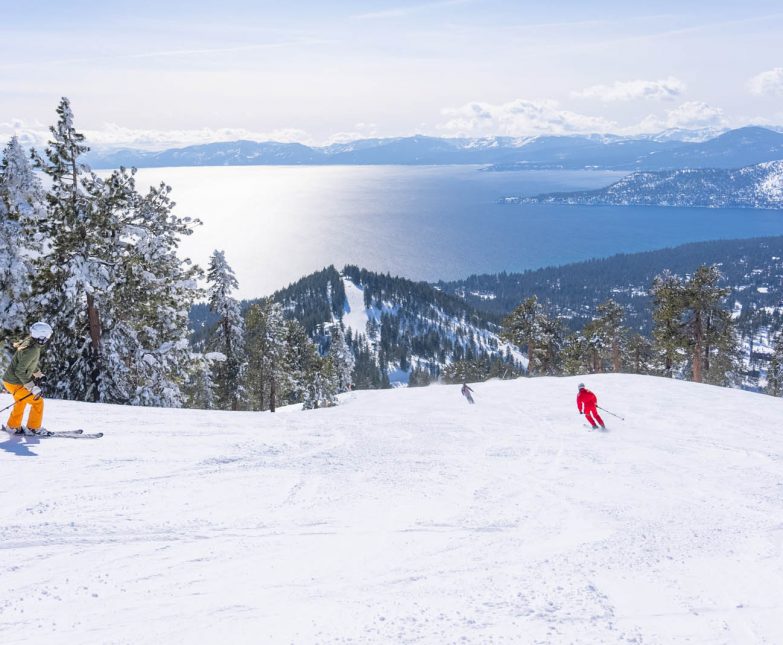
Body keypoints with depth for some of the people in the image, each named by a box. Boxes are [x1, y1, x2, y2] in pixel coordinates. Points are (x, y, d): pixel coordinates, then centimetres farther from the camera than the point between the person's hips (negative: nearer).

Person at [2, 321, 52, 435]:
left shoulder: (30, 342, 0)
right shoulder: (31, 350, -29)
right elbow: (20, 371, -28)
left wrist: (37, 373, 25)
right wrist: (32, 387, -25)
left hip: (10, 379, 10)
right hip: (15, 383, -10)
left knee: (21, 402, 28)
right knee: (37, 402, 0)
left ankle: (13, 426, 42)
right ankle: (34, 428, 12)